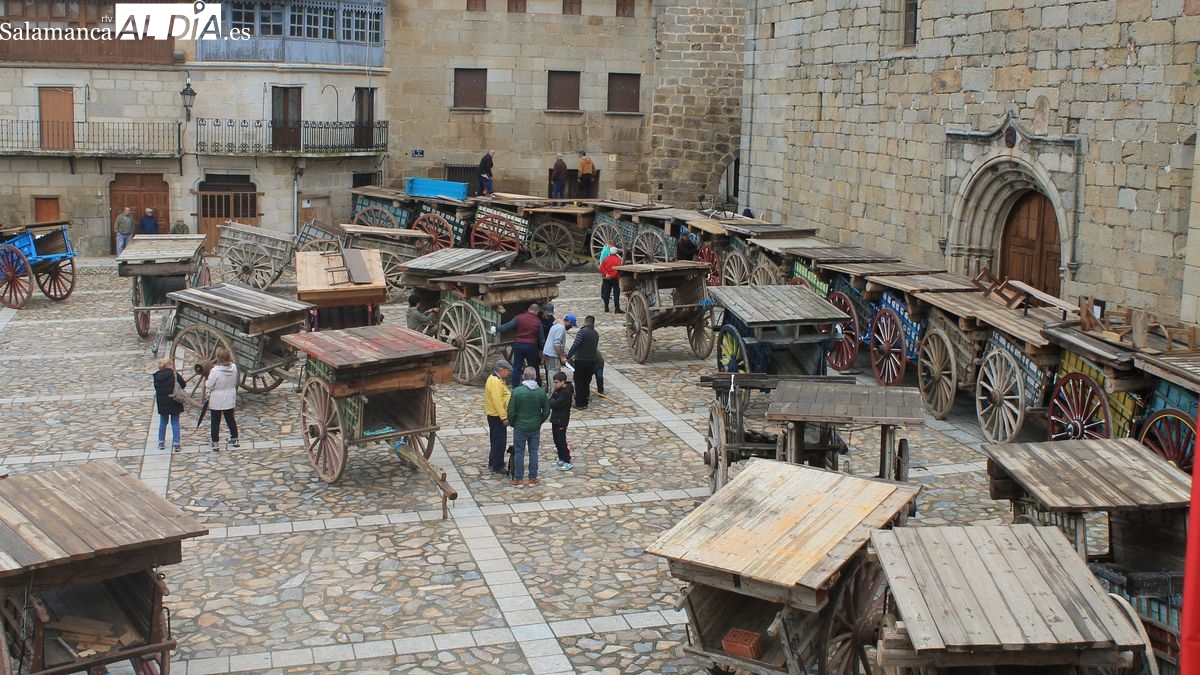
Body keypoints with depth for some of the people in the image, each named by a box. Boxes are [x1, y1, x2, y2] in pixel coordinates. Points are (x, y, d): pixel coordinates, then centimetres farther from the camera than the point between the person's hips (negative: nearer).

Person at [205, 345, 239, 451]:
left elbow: (208, 386, -17)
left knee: (215, 422, 8)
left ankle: (215, 444, 11)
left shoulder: (215, 370, -24)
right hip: (230, 400, 4)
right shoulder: (234, 368, -11)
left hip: (216, 401, -4)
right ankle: (234, 440, 29)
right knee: (230, 419, 20)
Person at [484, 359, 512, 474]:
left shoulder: (494, 378, 12)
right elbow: (497, 401, -27)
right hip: (497, 416, -11)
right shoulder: (495, 382, -22)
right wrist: (504, 417, -25)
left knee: (495, 440, 19)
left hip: (494, 415, 11)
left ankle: (492, 463, 29)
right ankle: (497, 466, 0)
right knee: (500, 441, -5)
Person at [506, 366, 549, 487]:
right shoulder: (541, 392, -7)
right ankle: (533, 478, 19)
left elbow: (511, 411, -13)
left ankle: (518, 479, 14)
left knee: (519, 453, 8)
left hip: (520, 427, -3)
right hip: (535, 427, 3)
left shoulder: (517, 391, -16)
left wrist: (512, 423, 5)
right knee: (533, 452, 12)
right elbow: (546, 411, 0)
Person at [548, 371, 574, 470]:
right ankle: (561, 459, 26)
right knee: (556, 440, 15)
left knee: (561, 440, -4)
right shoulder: (558, 389, 6)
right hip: (555, 418, 9)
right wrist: (552, 401, -15)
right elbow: (552, 401, 5)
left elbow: (554, 404, -25)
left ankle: (568, 462, 3)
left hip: (561, 420, -9)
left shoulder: (566, 392, -22)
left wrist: (551, 400, -7)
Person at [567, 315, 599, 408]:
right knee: (587, 382, 15)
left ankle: (579, 403, 4)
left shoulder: (582, 331, -12)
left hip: (580, 360, -6)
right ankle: (585, 402, 19)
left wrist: (568, 357, -12)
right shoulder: (596, 334, 10)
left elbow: (575, 345, -21)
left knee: (579, 382, 3)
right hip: (592, 361, 6)